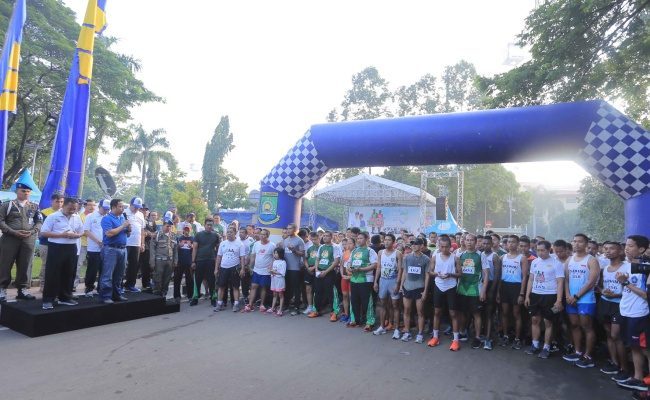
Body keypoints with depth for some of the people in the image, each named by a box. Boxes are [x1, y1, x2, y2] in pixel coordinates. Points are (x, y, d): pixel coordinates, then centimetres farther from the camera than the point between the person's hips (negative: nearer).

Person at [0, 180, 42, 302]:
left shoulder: (34, 207, 11)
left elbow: (40, 222, 11)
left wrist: (32, 231, -8)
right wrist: (13, 232, -15)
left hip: (28, 240, 2)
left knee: (24, 266, 7)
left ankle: (22, 289, 15)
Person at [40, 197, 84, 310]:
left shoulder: (77, 218, 8)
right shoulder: (53, 216, -7)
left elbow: (81, 232, 16)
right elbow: (43, 233, -9)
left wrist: (75, 235, -7)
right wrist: (61, 235, -18)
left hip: (71, 248, 5)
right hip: (56, 248, -5)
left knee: (69, 274, 11)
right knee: (52, 274, -2)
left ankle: (65, 297, 23)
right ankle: (48, 300, 6)